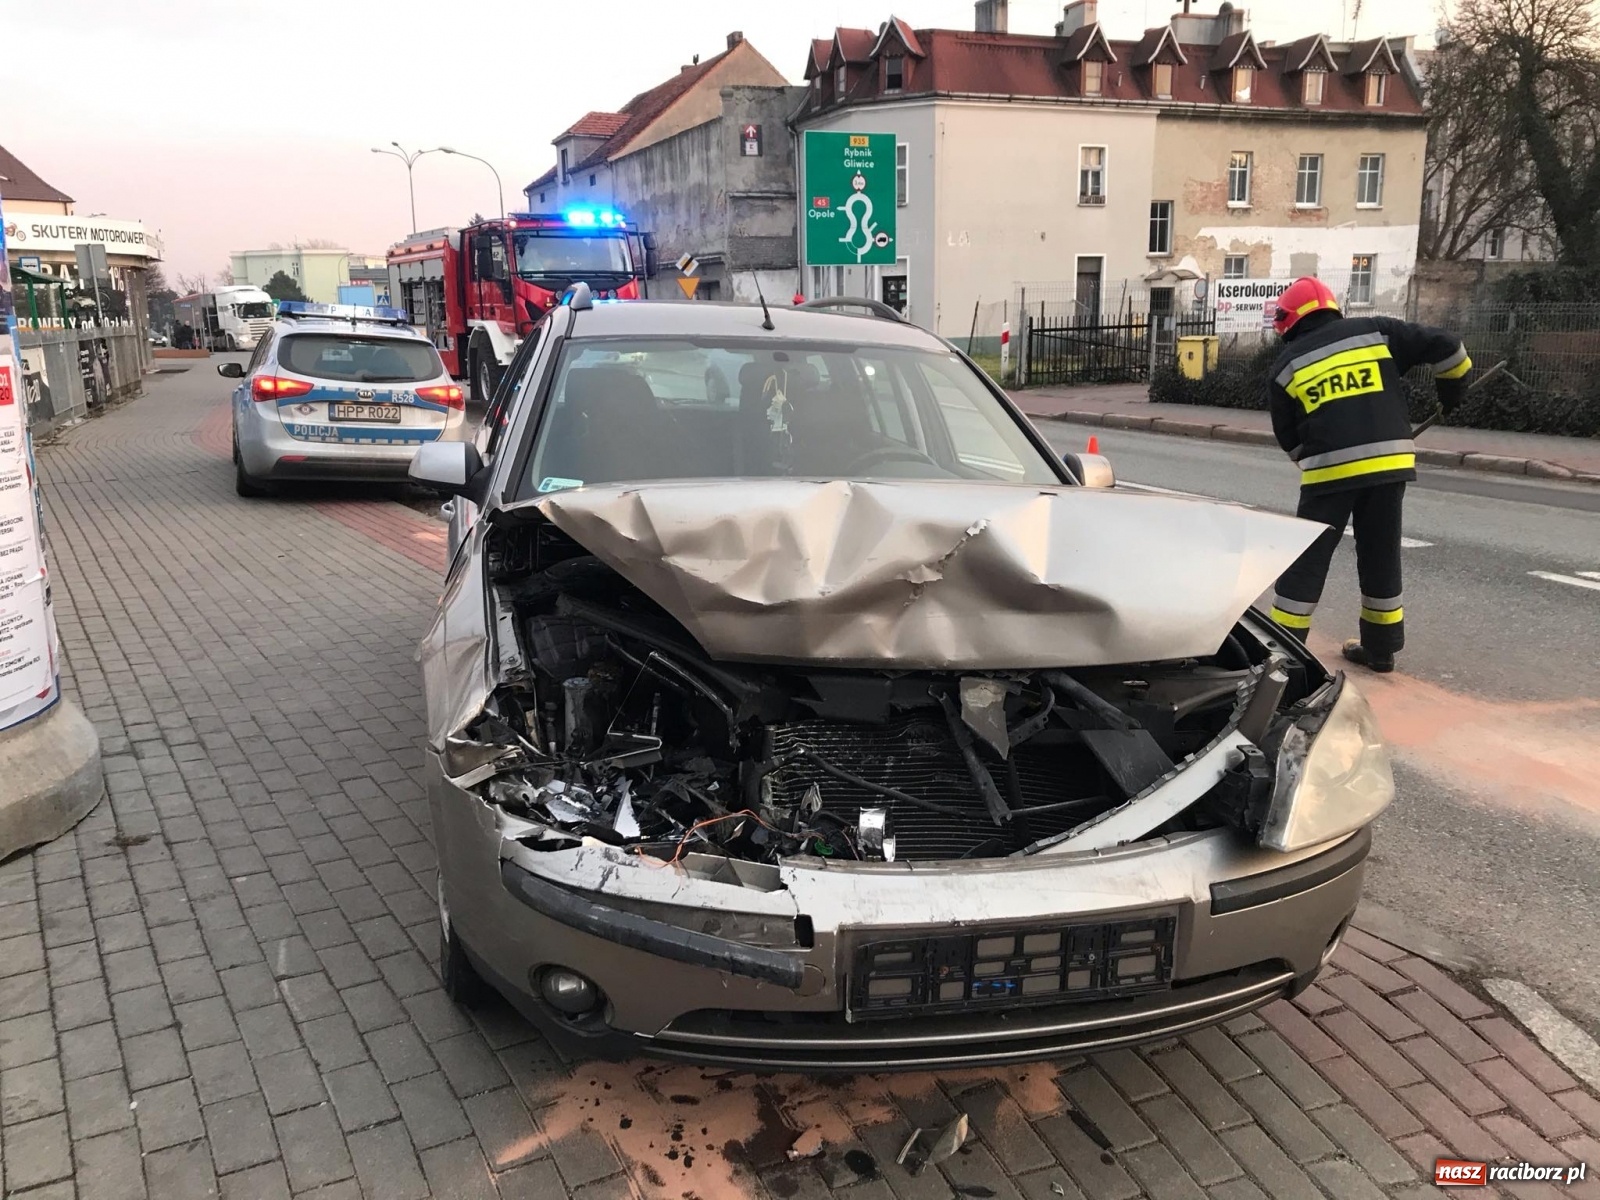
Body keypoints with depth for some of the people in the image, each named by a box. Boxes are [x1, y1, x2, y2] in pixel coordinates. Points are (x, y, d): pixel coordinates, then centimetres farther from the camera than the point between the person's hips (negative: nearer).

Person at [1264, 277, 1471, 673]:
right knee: (1381, 558, 16)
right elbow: (1446, 346, 7)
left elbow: (1289, 439, 13)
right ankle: (1381, 648, 25)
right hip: (1389, 465, 3)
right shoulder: (1377, 332, 10)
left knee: (1307, 560, 5)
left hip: (1330, 472, -2)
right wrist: (1452, 391, 25)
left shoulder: (1286, 366, 8)